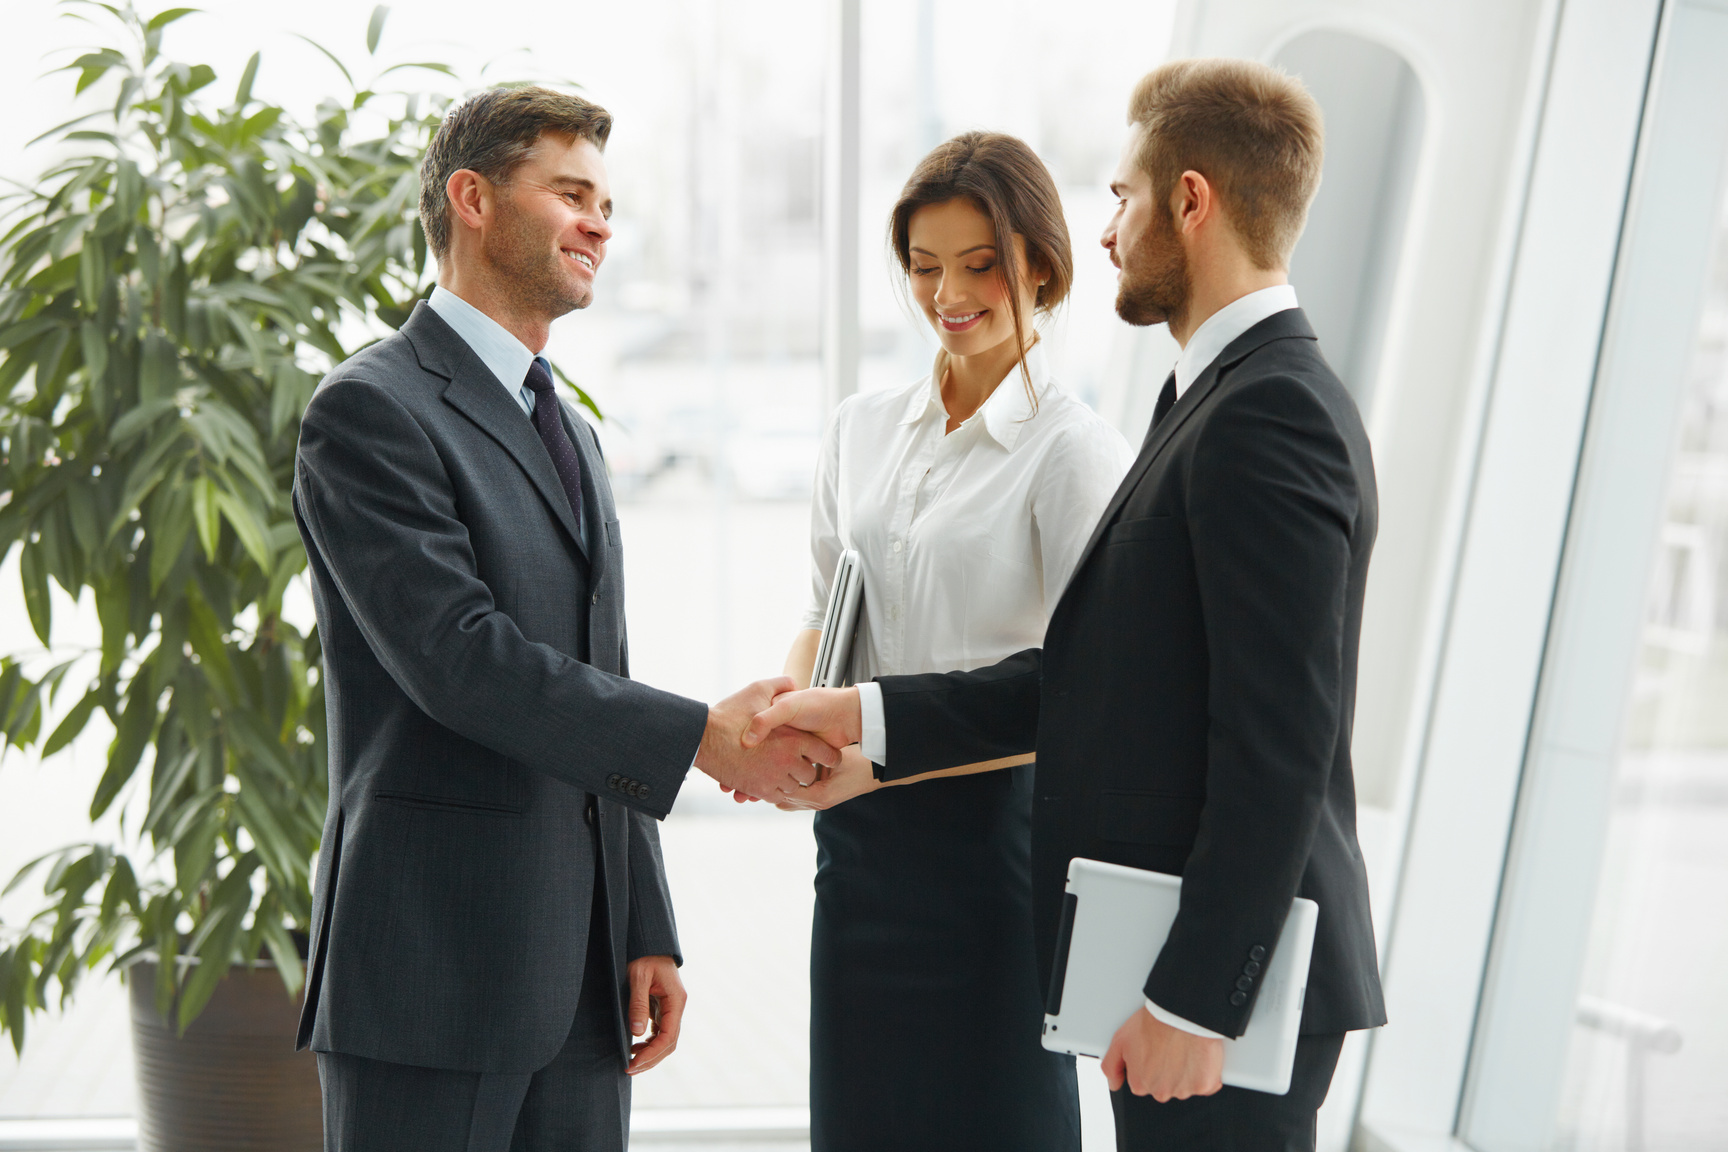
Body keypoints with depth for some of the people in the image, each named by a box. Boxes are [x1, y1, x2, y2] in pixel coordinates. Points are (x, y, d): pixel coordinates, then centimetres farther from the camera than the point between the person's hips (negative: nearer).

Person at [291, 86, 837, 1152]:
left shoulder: (571, 432, 20)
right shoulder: (371, 410, -7)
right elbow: (460, 659, -18)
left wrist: (648, 934, 15)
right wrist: (703, 737, -18)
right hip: (436, 961, -7)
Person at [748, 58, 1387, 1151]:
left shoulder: (1270, 414, -18)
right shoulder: (1228, 402, 14)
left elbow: (1278, 743, -23)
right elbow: (1093, 676, 12)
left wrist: (1195, 997, -21)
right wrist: (868, 715, 6)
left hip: (1224, 980, -10)